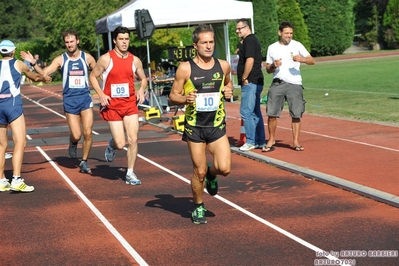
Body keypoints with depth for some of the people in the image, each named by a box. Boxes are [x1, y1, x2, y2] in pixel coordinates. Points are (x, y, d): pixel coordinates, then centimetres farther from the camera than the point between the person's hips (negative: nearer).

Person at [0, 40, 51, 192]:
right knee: (20, 143, -9)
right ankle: (16, 180, -22)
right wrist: (44, 78, 47)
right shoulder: (19, 64, 9)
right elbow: (35, 77, 26)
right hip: (13, 104, -4)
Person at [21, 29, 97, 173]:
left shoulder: (87, 57, 3)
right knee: (76, 135, -6)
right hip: (69, 100, -1)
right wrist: (34, 63, -23)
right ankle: (73, 143, 32)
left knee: (88, 133, -6)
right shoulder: (60, 59, 0)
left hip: (85, 98, 1)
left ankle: (84, 162, 12)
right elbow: (44, 73, -8)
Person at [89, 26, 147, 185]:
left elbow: (143, 78, 18)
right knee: (120, 144, -6)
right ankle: (112, 145, 33)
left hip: (130, 104, 3)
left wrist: (142, 90, -2)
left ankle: (130, 174, 9)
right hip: (112, 105, -3)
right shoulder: (106, 59, -7)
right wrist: (101, 94, -12)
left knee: (133, 140, -4)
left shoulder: (135, 60, 4)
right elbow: (93, 76, 1)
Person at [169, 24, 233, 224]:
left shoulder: (223, 66, 1)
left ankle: (211, 174, 26)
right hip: (195, 127, -2)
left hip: (217, 125, 2)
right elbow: (173, 96, -2)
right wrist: (185, 99, -23)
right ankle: (198, 207, 27)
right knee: (199, 171, 3)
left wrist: (229, 91, -1)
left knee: (224, 168, -11)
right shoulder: (185, 68, -8)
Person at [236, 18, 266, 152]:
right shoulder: (254, 40, 20)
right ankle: (260, 141, 18)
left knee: (246, 112, -8)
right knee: (255, 113, 13)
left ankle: (250, 142, -6)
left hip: (250, 82, -11)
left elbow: (250, 60, -21)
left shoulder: (249, 41, -12)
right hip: (256, 82, 11)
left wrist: (244, 78, -16)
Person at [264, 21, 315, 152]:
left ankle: (296, 142, 8)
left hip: (295, 84, -1)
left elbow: (312, 61, 0)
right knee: (271, 114, -4)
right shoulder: (272, 48, 11)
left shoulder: (297, 45, 6)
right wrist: (273, 66, -8)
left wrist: (302, 59, -20)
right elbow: (268, 69, 14)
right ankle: (271, 140, 10)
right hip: (277, 83, 1)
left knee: (296, 114, -1)